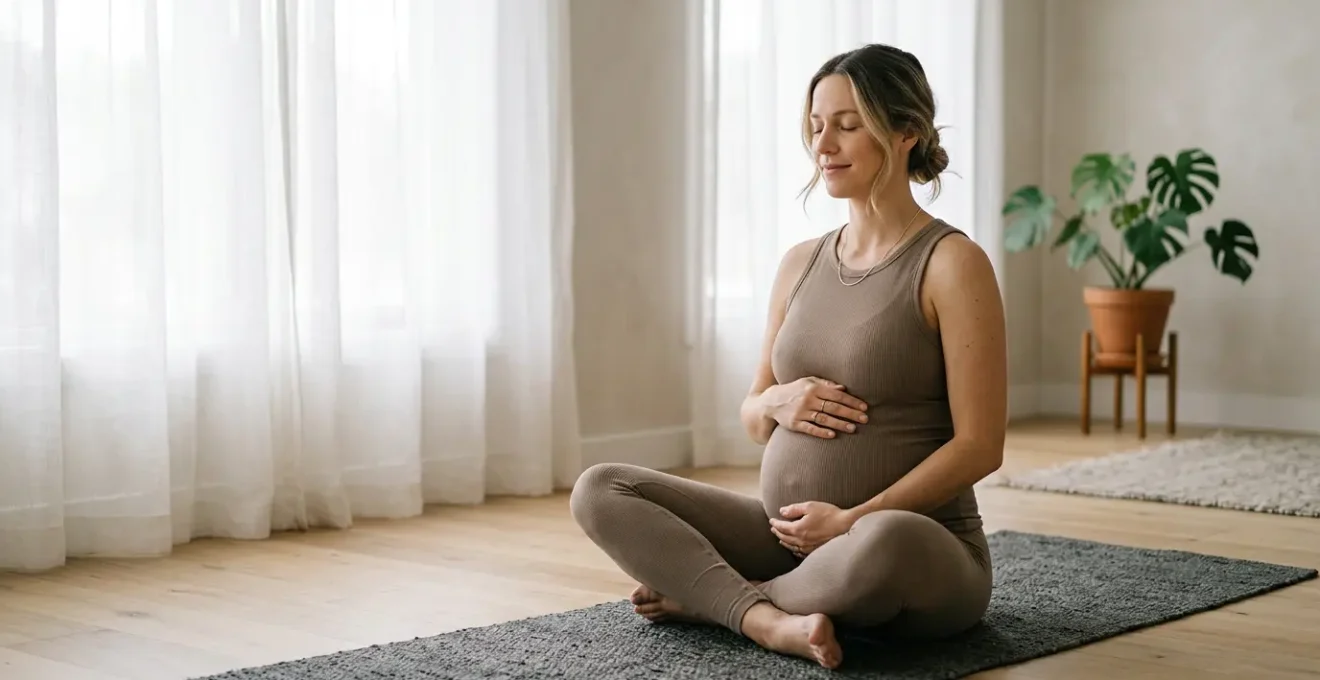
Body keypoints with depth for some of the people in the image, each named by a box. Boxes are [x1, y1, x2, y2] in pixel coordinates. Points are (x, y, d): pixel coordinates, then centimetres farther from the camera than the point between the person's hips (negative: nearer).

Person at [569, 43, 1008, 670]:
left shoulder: (951, 263, -9)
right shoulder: (800, 263, 9)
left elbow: (980, 446, -12)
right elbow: (752, 420, 15)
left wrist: (854, 520, -18)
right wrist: (779, 402, -8)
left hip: (920, 552, -6)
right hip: (790, 536, 6)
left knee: (882, 544, -42)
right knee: (599, 491, -8)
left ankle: (707, 593, -14)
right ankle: (770, 620, -25)